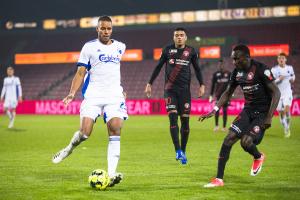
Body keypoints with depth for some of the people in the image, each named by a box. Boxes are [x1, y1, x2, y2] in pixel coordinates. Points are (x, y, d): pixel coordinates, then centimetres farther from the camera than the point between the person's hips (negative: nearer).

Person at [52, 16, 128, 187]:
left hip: (114, 95, 3)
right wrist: (72, 93, -11)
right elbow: (80, 73, 1)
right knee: (85, 132, -16)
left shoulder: (120, 47, 14)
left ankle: (111, 174, -21)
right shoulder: (89, 47, 4)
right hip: (93, 95, -2)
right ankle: (70, 148, 20)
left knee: (116, 130, -17)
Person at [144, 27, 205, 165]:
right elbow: (158, 67, 12)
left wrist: (201, 85, 2)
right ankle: (178, 151, -18)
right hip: (170, 89, -1)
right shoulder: (168, 50, 5)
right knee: (173, 117, -14)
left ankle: (183, 151, 13)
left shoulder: (191, 51, 6)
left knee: (185, 120, 0)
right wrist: (149, 84, 10)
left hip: (184, 90, 1)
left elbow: (197, 69, 13)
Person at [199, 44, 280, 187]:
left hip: (262, 112, -7)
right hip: (248, 110, 7)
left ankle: (258, 157, 15)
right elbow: (228, 93, 17)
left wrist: (269, 117, -22)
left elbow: (276, 93, -17)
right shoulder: (237, 72, 4)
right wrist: (214, 111, 5)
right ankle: (219, 179, -1)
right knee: (229, 139, -7)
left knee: (246, 141, -22)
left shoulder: (261, 69, -17)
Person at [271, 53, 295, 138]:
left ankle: (288, 127, -4)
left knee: (287, 109, -22)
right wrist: (278, 80, -22)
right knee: (281, 112, 3)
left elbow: (293, 75, 24)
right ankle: (285, 129, 24)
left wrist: (293, 79, 2)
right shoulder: (274, 69, -5)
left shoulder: (290, 68, 4)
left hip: (287, 92, 0)